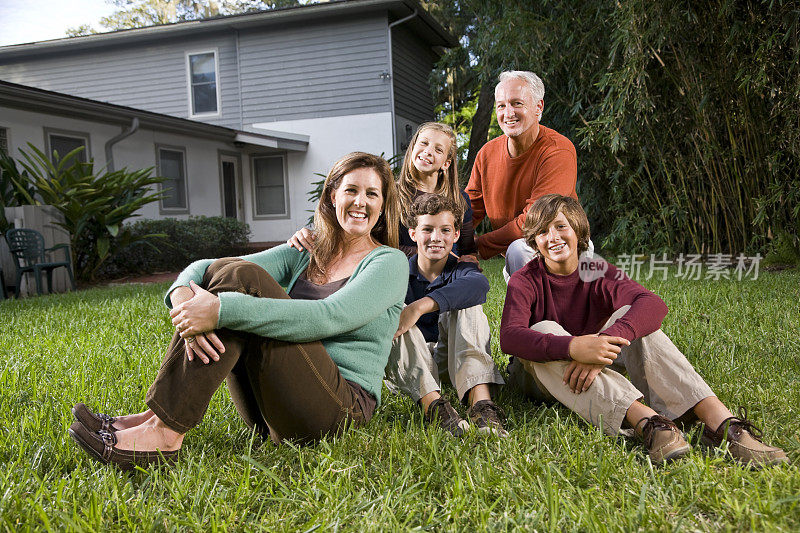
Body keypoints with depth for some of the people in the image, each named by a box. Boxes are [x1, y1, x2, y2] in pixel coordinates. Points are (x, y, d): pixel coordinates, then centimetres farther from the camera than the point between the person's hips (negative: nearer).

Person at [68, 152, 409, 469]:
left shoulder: (389, 262, 0)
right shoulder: (305, 255, 16)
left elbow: (330, 317, -21)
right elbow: (203, 268, 4)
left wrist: (223, 310, -28)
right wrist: (183, 295, -22)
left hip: (341, 407, -5)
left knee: (241, 279, -21)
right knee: (230, 271, -14)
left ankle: (164, 431, -25)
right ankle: (158, 416, -18)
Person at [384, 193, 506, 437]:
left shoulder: (461, 270, 1)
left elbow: (479, 284, -26)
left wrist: (420, 306, -38)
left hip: (450, 360, 0)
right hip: (406, 368, 0)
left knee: (466, 305, -21)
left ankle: (481, 402, -42)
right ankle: (433, 404, -47)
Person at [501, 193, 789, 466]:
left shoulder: (596, 272, -7)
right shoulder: (524, 281, -13)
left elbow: (653, 304, -27)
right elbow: (509, 337, -33)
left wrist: (604, 342, -46)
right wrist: (571, 347, -49)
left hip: (591, 370, 2)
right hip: (542, 373, -2)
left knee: (628, 316, -23)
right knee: (544, 329, -33)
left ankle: (719, 420, -39)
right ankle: (645, 421, -49)